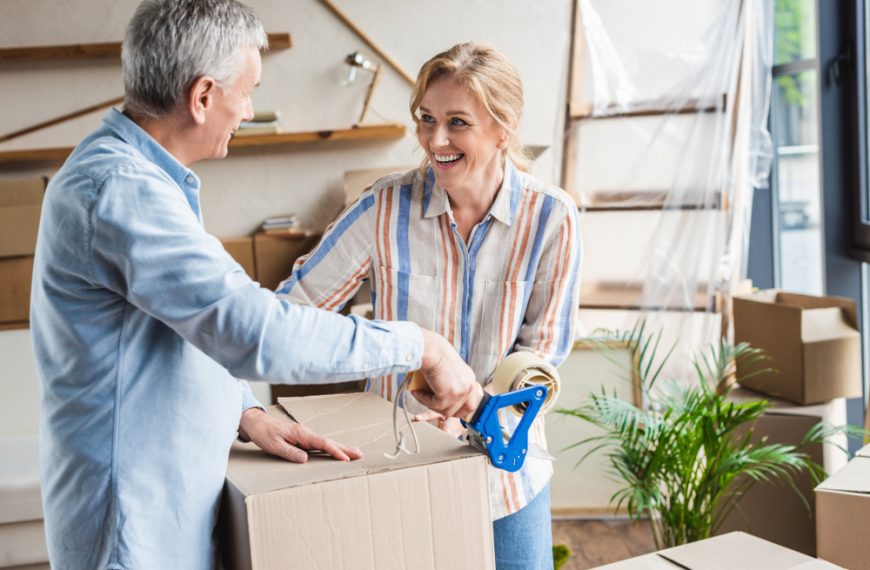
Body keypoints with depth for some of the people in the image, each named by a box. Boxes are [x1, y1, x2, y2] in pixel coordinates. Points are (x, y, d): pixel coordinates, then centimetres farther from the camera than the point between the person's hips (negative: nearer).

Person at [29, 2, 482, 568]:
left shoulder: (137, 173, 9)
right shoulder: (120, 190, -25)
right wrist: (420, 346, -26)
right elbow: (252, 329, -33)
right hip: (135, 524, -9)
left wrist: (246, 412, 3)